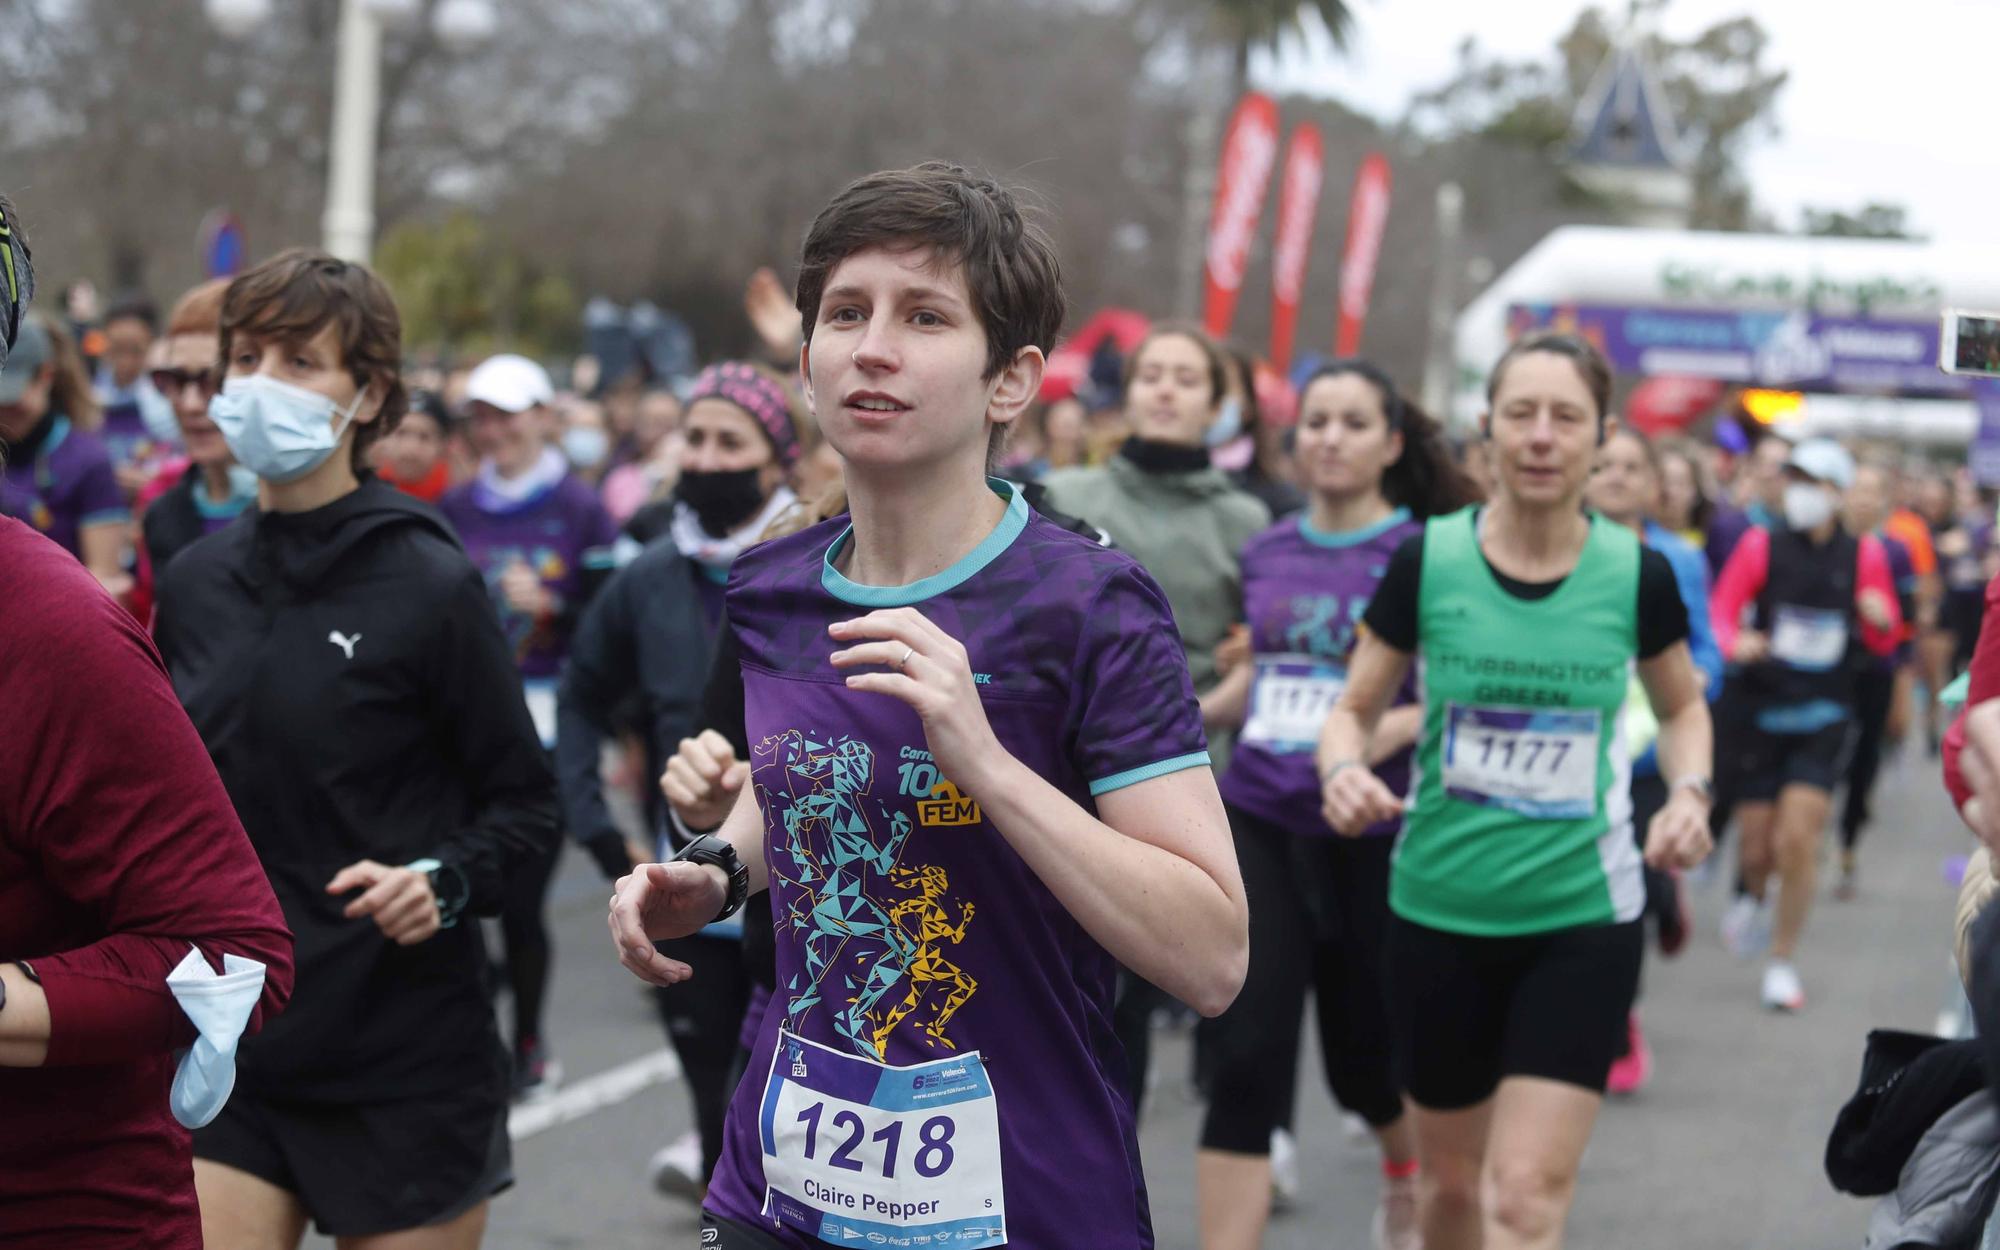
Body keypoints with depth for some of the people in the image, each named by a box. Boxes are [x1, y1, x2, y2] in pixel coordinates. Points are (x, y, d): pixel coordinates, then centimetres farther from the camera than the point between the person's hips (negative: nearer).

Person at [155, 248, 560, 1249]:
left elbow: (525, 806, -5)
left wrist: (444, 883, -21)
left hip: (405, 1063, -4)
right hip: (231, 1051, 4)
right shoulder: (195, 585, 6)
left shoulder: (429, 584, -8)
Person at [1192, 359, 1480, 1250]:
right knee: (1245, 1060, -7)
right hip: (1257, 819, 3)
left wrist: (1386, 731, -28)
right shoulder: (1268, 552, 8)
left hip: (1367, 833, -3)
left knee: (1361, 1049, 13)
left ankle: (1406, 1169, 47)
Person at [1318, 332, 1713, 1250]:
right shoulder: (1426, 562, -6)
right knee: (1450, 1176, 14)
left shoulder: (1637, 574, -4)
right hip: (1439, 909, 1)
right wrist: (1345, 771, -18)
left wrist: (1689, 793, -6)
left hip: (1582, 915, -1)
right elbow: (1355, 708, 5)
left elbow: (1682, 707, 14)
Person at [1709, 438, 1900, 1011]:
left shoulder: (1863, 554, 2)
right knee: (1758, 845, 5)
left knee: (1796, 840, -12)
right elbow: (1721, 610, -6)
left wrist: (1881, 619, -13)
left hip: (1823, 718, 0)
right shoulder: (1762, 546, -2)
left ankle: (1783, 962, 4)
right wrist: (1735, 643, -27)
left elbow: (1882, 642, 10)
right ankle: (1751, 896, 43)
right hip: (1757, 708, 0)